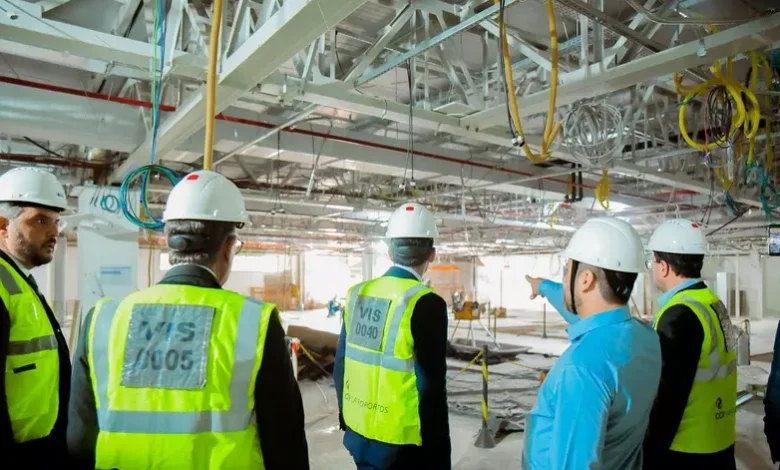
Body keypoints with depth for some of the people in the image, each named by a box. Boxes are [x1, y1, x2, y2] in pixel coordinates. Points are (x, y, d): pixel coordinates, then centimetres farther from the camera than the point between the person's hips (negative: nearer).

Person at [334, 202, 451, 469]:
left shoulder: (358, 294, -1)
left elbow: (340, 366, 6)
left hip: (359, 435, 5)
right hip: (400, 446, -5)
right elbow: (431, 389, -19)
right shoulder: (426, 304, -19)